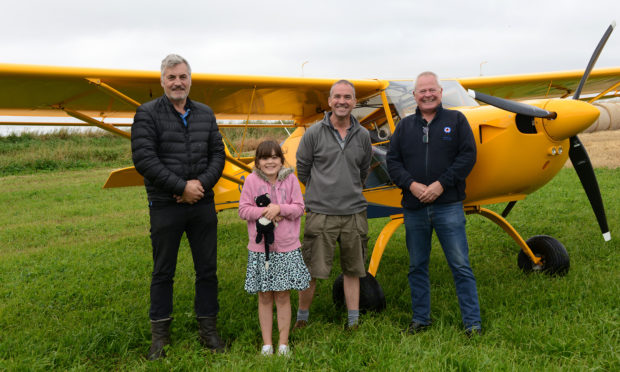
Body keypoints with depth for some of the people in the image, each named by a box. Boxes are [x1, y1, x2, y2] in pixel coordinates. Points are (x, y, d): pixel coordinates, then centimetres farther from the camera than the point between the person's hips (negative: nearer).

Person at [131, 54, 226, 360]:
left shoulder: (205, 114, 9)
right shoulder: (147, 113, -5)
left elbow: (218, 153, 7)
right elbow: (143, 158, -14)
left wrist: (202, 183, -11)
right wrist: (182, 187, -16)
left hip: (202, 204, 4)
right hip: (165, 206, -3)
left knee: (207, 268, 9)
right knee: (163, 271, 8)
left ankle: (207, 328, 23)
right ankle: (160, 334, 21)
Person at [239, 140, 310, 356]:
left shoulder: (290, 179, 0)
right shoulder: (251, 180, -2)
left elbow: (299, 207, 0)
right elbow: (243, 210, -2)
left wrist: (280, 208, -16)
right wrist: (264, 212, -16)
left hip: (287, 247, 0)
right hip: (259, 249, 0)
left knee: (283, 296, 7)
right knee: (264, 297, 8)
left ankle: (283, 343, 18)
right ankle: (267, 343, 19)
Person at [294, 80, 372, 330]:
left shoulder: (363, 136, 8)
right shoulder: (314, 133, -1)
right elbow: (302, 170, 8)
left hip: (354, 213, 3)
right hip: (320, 213, -3)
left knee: (353, 271, 9)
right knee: (310, 271, -1)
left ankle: (353, 322, 19)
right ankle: (301, 319, 17)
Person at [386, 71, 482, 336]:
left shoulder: (456, 120, 6)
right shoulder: (404, 126, 12)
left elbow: (468, 156, -3)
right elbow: (392, 161, 7)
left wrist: (441, 183, -12)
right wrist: (411, 184, -10)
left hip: (448, 206, -3)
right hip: (414, 207, 3)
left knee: (460, 266, -1)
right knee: (417, 266, 11)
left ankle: (472, 322, 8)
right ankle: (420, 318, 24)